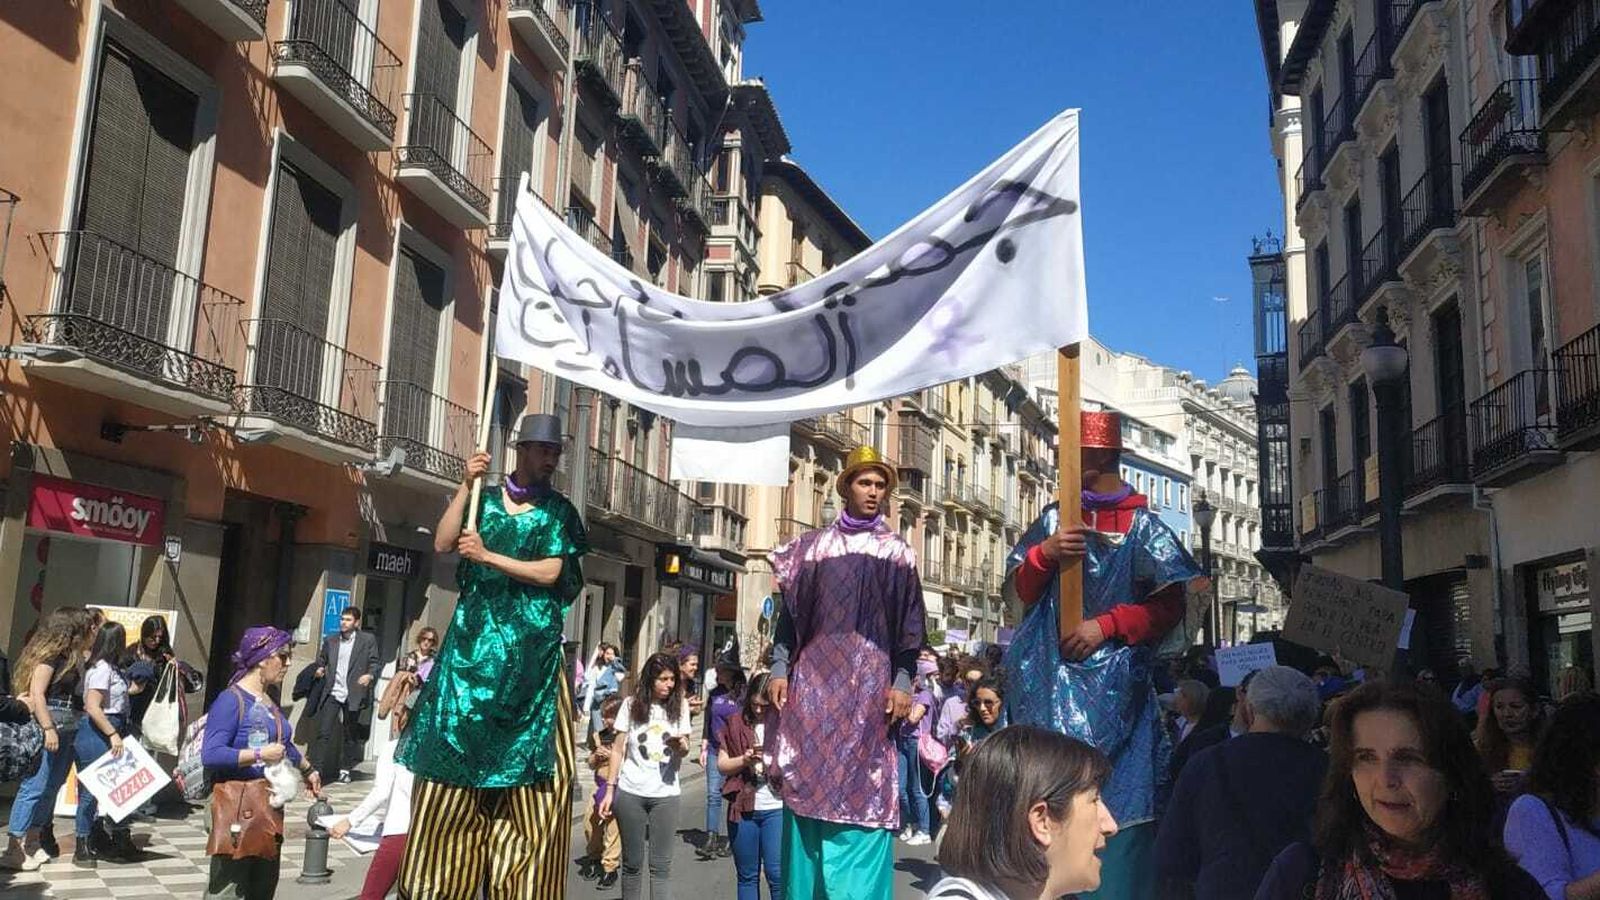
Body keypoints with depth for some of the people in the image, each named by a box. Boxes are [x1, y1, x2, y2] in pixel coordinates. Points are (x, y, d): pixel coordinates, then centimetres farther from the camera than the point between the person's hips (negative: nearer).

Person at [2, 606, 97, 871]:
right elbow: (36, 694, -16)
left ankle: (34, 842, 20)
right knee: (35, 786, -7)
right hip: (47, 726, -9)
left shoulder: (71, 658, 15)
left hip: (67, 729, 9)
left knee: (51, 787, 12)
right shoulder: (49, 654, -10)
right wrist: (48, 729, -20)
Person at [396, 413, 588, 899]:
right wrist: (466, 485, -7)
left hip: (532, 647, -1)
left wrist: (487, 556, -12)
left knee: (530, 771, -3)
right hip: (474, 638, 2)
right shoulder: (485, 499, 11)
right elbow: (441, 543, -2)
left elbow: (550, 572, -6)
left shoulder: (558, 511, 6)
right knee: (455, 750, 0)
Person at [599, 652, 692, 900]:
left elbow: (684, 750, 7)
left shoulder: (679, 705, 1)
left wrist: (682, 745, -17)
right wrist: (609, 790, -1)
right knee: (632, 863, 9)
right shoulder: (632, 704, -1)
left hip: (665, 794, 0)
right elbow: (618, 749, 3)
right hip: (630, 792, 0)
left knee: (661, 865, -1)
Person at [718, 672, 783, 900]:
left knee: (777, 873, -7)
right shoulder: (735, 723, 5)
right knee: (747, 876, 11)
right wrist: (744, 760, -11)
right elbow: (722, 765, 6)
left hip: (777, 807, -2)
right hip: (743, 808, 2)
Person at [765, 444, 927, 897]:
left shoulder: (898, 552, 10)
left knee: (864, 786, -3)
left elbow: (910, 623, 6)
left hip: (871, 679, -1)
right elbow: (789, 611, 10)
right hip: (815, 674, 1)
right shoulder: (813, 545, 11)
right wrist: (779, 668, 1)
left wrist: (903, 682, -3)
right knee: (809, 778, 2)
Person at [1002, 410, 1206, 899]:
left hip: (1115, 680, -2)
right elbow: (1020, 590, 11)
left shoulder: (1142, 525, 0)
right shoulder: (1054, 518, 10)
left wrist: (1107, 625, -13)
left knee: (1113, 793, -5)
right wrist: (1044, 553, -8)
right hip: (1050, 676, 3)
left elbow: (1169, 607, -2)